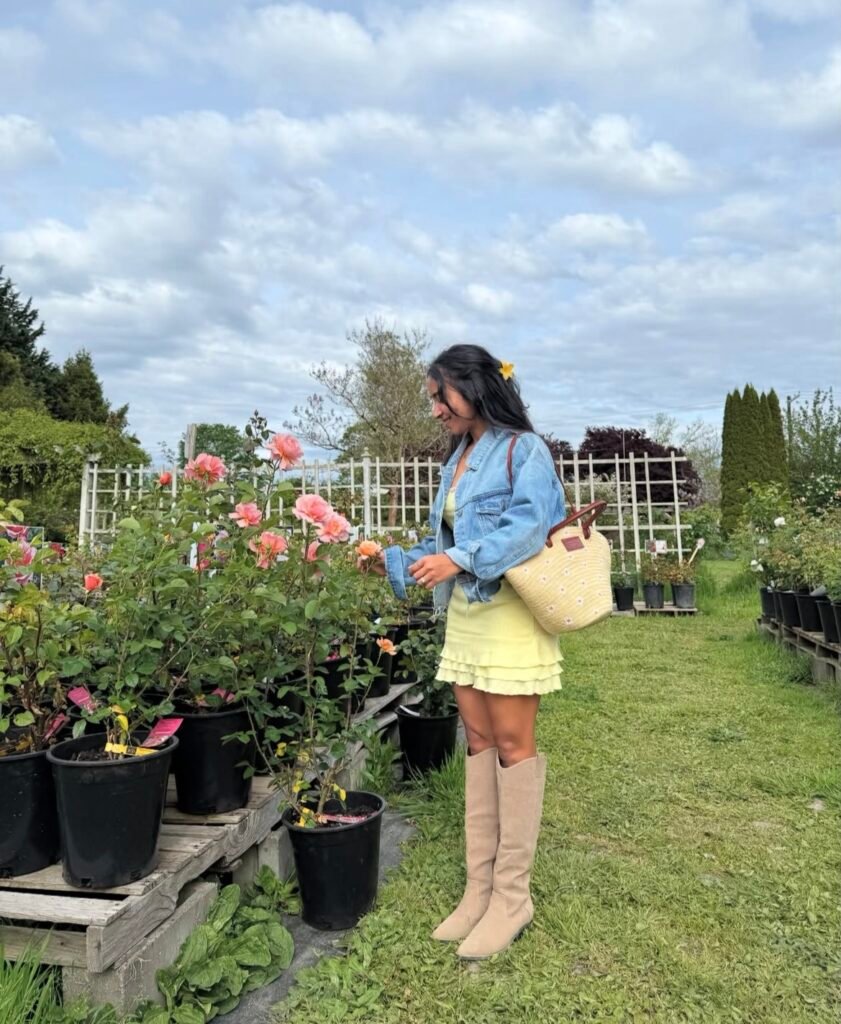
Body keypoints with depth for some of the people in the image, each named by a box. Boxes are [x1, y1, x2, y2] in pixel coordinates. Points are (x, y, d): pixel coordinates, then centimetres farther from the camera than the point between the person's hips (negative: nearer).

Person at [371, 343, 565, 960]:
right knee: (479, 743, 10)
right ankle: (481, 887, 21)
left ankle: (512, 896, 13)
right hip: (465, 614, 8)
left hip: (510, 614, -8)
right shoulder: (458, 458, 17)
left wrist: (460, 559, -29)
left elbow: (530, 525, -21)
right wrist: (399, 561, 14)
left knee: (512, 745, -1)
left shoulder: (523, 449, -7)